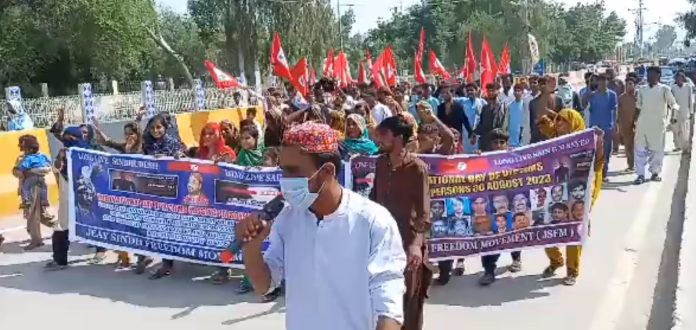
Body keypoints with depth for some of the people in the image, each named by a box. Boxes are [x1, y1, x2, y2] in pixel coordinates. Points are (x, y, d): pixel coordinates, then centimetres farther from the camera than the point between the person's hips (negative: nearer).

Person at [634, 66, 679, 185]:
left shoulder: (664, 89, -2)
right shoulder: (642, 89, 8)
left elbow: (674, 104, 1)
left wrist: (673, 106, -19)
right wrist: (635, 121, 13)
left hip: (658, 124, -3)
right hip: (642, 124, 3)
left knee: (657, 149, 5)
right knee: (640, 149, -1)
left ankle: (655, 172, 17)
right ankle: (640, 174, 2)